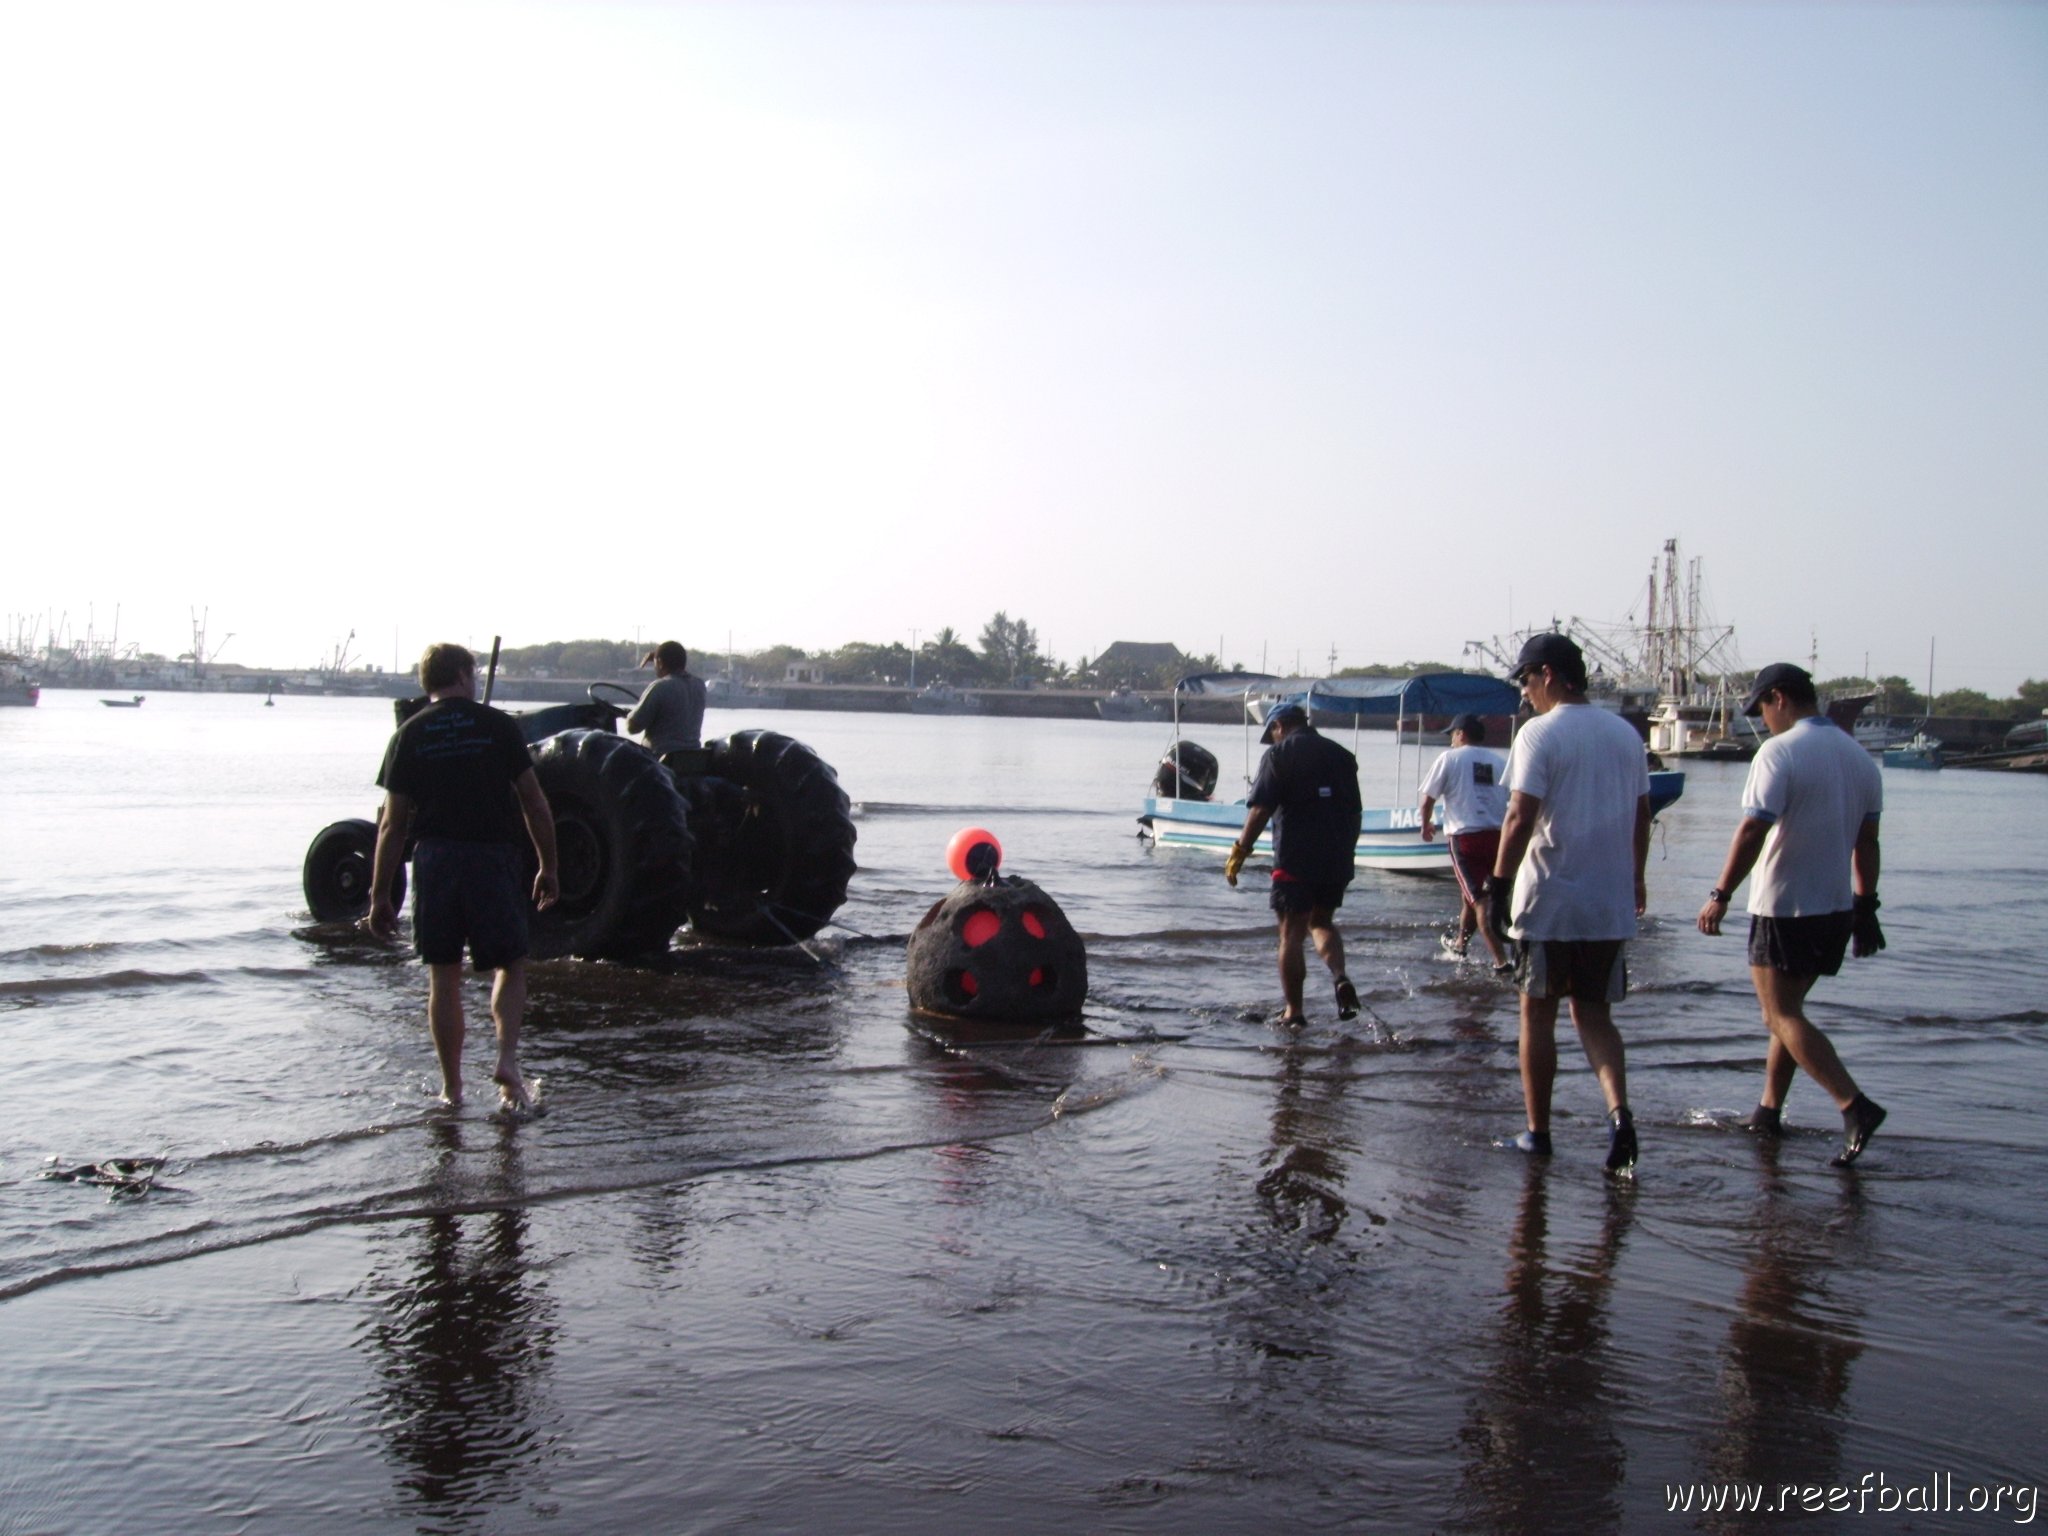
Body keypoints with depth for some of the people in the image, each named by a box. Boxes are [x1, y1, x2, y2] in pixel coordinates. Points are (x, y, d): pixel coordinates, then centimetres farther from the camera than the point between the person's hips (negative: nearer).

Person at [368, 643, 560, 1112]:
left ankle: (451, 1087, 14)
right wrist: (548, 866, 7)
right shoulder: (498, 725, 0)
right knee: (511, 967, 11)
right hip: (492, 858, -2)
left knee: (443, 978, 10)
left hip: (434, 861, 2)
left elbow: (392, 823, 2)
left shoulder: (409, 736, 4)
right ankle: (507, 1060, -9)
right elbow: (533, 802, -1)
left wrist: (380, 896, 6)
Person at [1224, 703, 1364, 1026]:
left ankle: (1294, 1011, 7)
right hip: (1338, 859, 5)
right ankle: (1341, 978, -4)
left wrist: (1240, 852, -7)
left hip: (1294, 859, -5)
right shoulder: (1341, 755, 12)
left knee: (1292, 933, 4)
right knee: (1322, 921, 21)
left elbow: (1261, 809, -12)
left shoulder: (1278, 755, -4)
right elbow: (1354, 811, 16)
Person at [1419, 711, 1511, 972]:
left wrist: (1426, 826, 19)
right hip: (1497, 835, 5)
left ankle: (1501, 960, -13)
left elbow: (1427, 801, 1)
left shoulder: (1450, 758, 0)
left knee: (1478, 899, -4)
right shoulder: (1500, 761, 11)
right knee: (1471, 893, 23)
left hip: (1465, 836, -5)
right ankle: (1460, 943, 41)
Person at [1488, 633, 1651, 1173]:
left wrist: (1499, 885, -14)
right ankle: (1618, 1110, -10)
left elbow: (1521, 817, -19)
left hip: (1548, 903, -5)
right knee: (1595, 1016, 12)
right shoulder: (1626, 734, 9)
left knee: (1538, 1014, 8)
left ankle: (1538, 1131, 15)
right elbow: (1641, 815, 15)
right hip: (1611, 905, 5)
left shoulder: (1540, 734, -10)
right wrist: (1635, 878, 27)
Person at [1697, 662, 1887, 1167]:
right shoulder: (1860, 756, 10)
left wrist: (1720, 895, -17)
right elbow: (1866, 841, 13)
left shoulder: (1780, 751, -14)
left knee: (1783, 1017, -4)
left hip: (1784, 908, -8)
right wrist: (1865, 908, 18)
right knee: (1786, 1009, 18)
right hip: (1837, 907, 8)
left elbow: (1753, 830, -21)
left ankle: (1854, 1106, -18)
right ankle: (1768, 1112, 22)